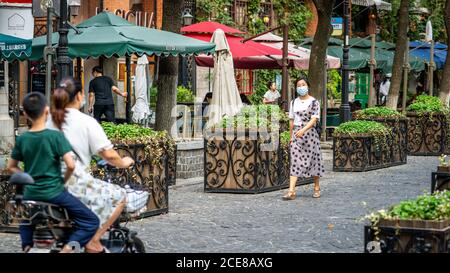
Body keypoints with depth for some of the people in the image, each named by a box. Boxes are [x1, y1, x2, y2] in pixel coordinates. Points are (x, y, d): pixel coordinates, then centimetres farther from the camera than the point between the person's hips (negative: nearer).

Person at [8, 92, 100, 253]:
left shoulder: (21, 139, 1)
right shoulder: (56, 136, -12)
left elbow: (11, 167, 10)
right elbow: (71, 165, -17)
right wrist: (64, 180, 1)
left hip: (31, 194, 5)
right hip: (54, 192, -5)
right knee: (91, 222, 0)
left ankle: (27, 245, 16)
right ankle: (67, 249, -19)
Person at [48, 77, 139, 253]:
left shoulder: (49, 121, 6)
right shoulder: (86, 122, -9)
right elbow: (108, 154, -12)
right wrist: (122, 163, 9)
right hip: (75, 183, -7)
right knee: (119, 196, 9)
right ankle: (93, 241, 2)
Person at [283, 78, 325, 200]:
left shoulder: (313, 102, -3)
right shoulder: (294, 102, 10)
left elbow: (314, 119, -14)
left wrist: (303, 130, -26)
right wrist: (291, 136, 11)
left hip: (309, 133, -3)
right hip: (296, 134, 3)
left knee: (312, 160, 4)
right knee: (295, 160, -5)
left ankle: (317, 188, 21)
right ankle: (291, 191, -14)